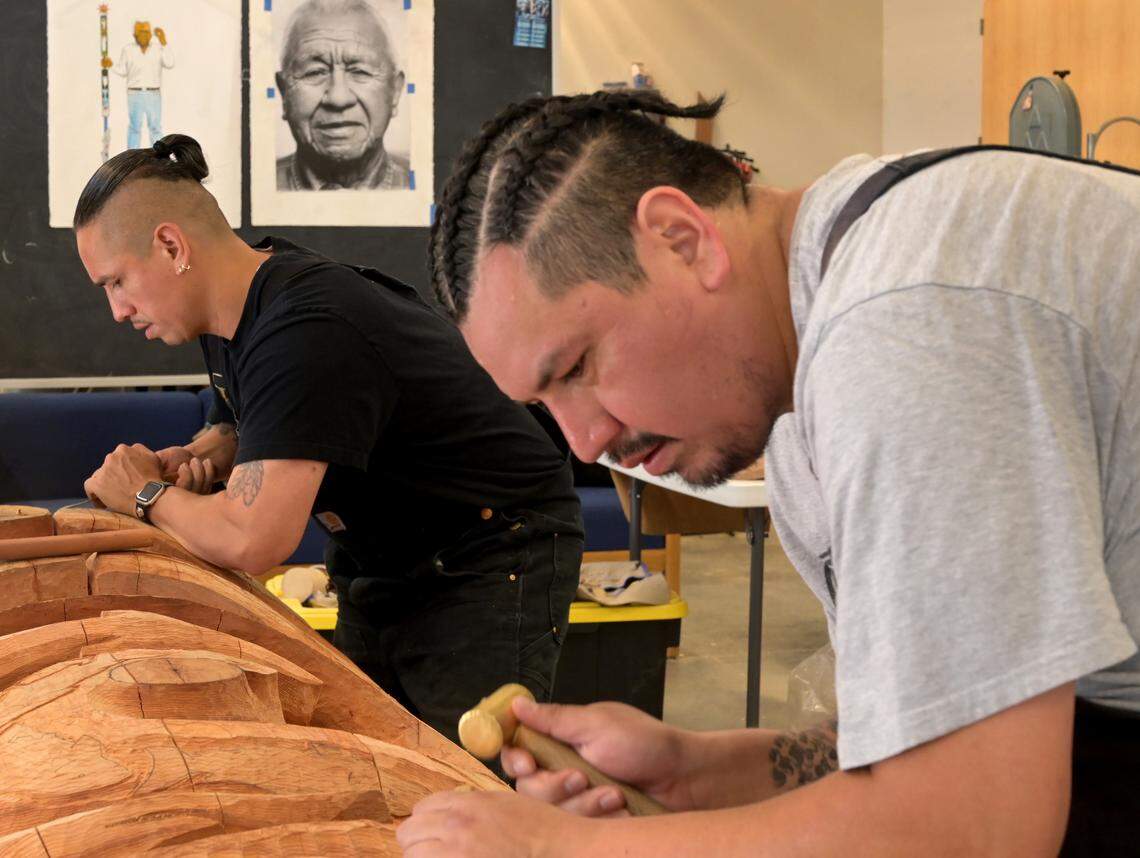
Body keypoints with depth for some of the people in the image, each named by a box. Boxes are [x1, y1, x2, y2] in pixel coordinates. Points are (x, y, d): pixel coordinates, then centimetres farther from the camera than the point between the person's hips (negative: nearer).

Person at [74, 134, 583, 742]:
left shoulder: (308, 334, -30)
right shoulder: (232, 312, 2)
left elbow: (252, 541, -37)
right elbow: (236, 426, 22)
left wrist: (150, 496, -16)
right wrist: (193, 461, -3)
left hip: (489, 571, -10)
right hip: (379, 569, 10)